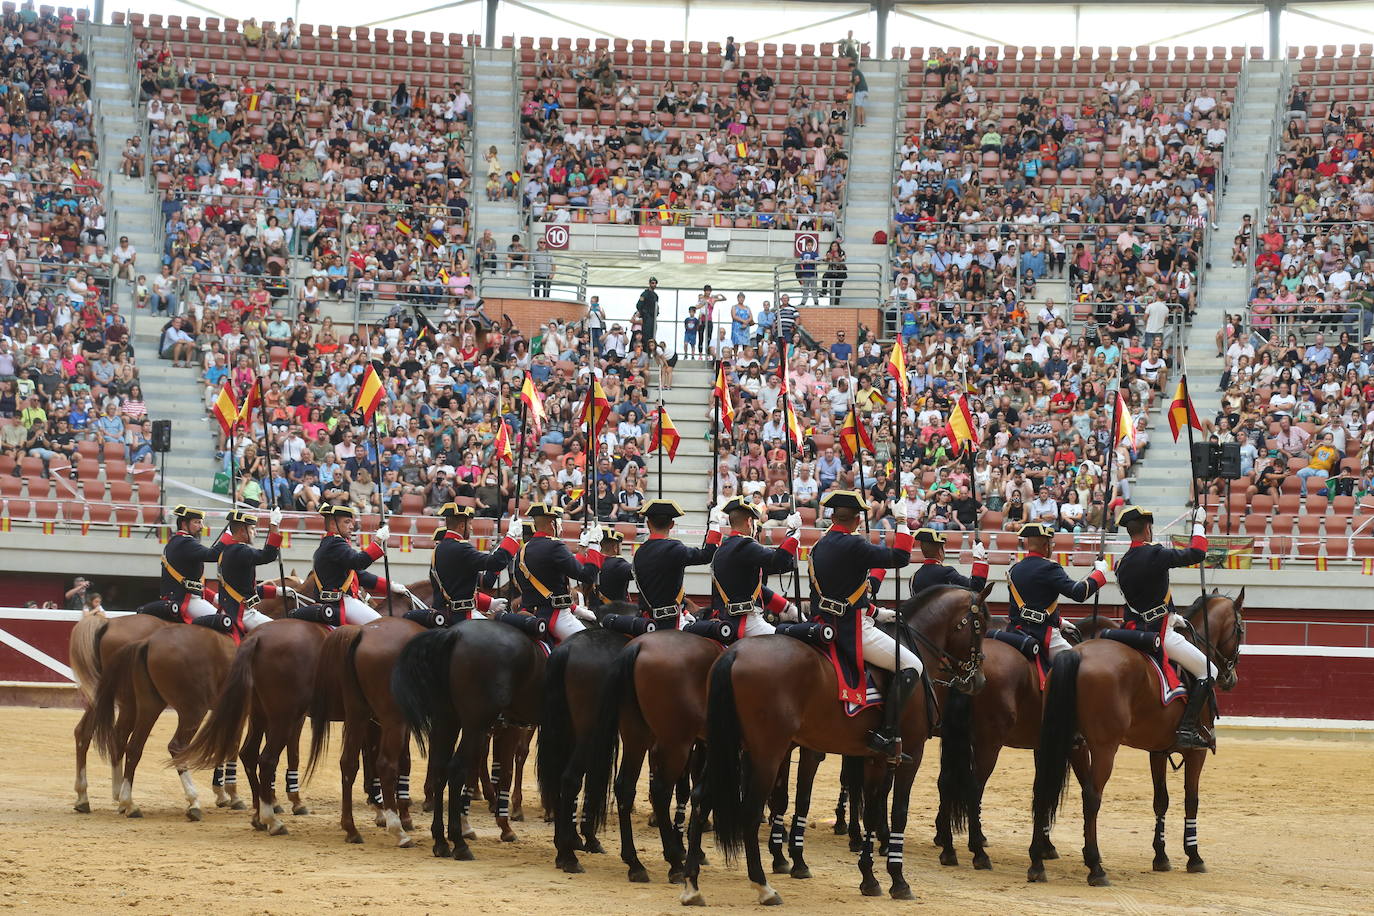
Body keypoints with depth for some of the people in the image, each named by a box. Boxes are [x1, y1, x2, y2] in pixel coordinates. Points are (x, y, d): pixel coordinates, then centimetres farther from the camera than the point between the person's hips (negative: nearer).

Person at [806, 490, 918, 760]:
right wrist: (903, 523, -7)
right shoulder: (853, 545, -18)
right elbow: (901, 557, -18)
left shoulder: (819, 546, 10)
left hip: (826, 625, 10)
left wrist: (874, 611, 24)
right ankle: (886, 733, -14)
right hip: (853, 630, -9)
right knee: (911, 665, -5)